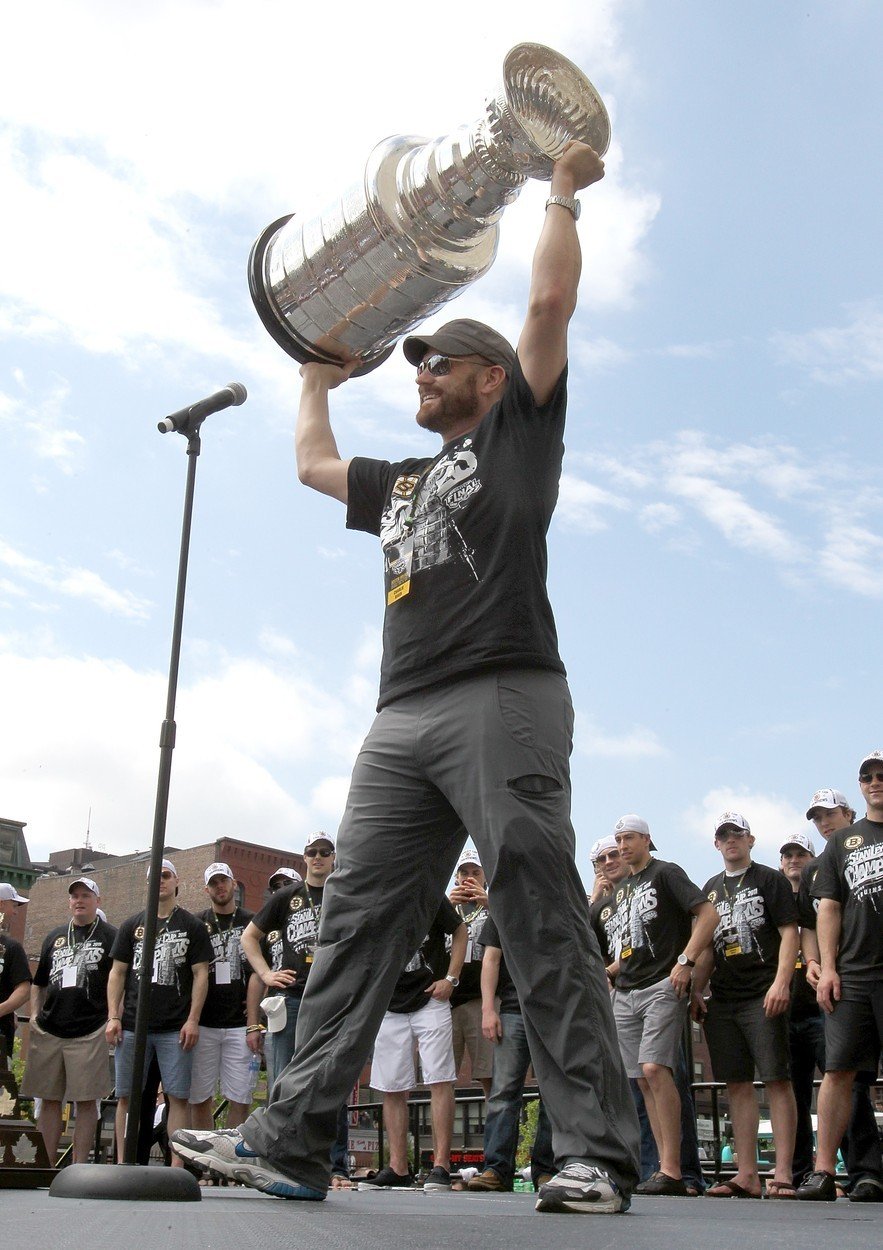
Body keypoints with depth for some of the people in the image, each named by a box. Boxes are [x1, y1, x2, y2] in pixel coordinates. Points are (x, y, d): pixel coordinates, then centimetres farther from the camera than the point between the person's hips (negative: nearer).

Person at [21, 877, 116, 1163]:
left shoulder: (110, 937, 3)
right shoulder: (54, 937, 18)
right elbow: (38, 982, 24)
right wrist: (34, 1014, 11)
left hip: (90, 1033, -5)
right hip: (48, 1032, 5)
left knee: (86, 1101, -2)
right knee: (49, 1100, 8)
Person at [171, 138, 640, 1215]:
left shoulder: (519, 431, 13)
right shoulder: (402, 482, 31)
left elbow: (550, 304, 6)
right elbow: (312, 461, 44)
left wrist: (563, 193, 17)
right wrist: (320, 372, 51)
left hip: (502, 700, -7)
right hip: (403, 722, 7)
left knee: (544, 927, -11)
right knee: (356, 923, 1)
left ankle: (597, 1154, -7)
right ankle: (291, 1138, 2)